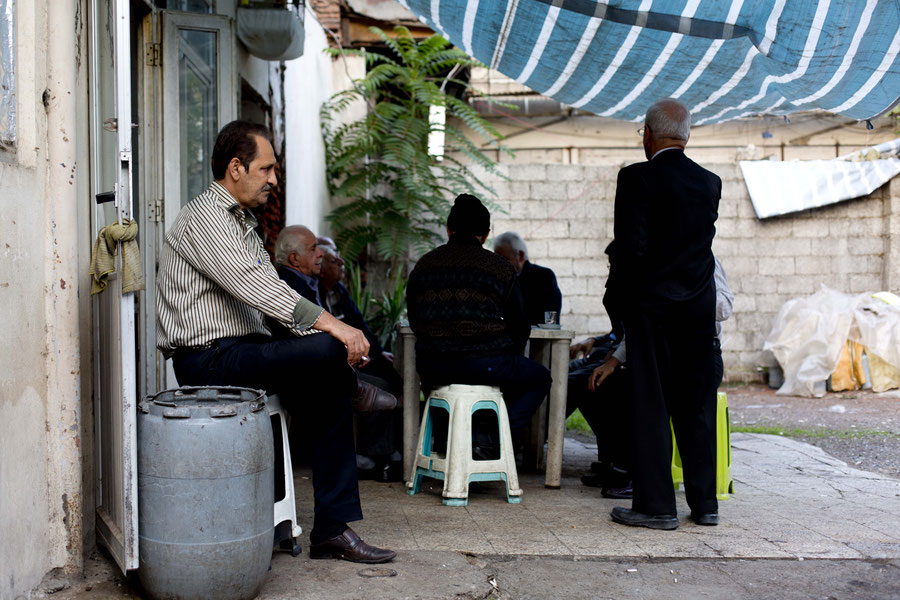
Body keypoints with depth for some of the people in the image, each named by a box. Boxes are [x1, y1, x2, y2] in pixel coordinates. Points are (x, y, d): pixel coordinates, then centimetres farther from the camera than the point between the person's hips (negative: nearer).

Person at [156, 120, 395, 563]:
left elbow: (273, 294, 18)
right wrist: (332, 326, -26)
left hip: (243, 351, 10)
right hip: (209, 358, -10)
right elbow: (254, 288, -22)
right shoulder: (204, 217, -9)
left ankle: (332, 529, -3)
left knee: (333, 389, -6)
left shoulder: (241, 221, 23)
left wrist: (334, 334, 2)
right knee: (330, 353, -25)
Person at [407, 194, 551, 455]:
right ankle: (494, 436, 1)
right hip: (485, 365, -5)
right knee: (540, 379, 21)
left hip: (431, 369, 5)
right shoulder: (500, 268, -2)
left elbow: (415, 322, 17)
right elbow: (520, 328, 3)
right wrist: (505, 360, 22)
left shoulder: (423, 265, 9)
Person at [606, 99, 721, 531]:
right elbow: (703, 240, 12)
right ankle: (704, 503, 18)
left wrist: (618, 291, 1)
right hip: (700, 305, 5)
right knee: (698, 407, 11)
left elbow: (629, 247, -15)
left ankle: (656, 505, 5)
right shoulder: (710, 182, 7)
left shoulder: (637, 178, -10)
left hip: (651, 305, -5)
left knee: (651, 406, 1)